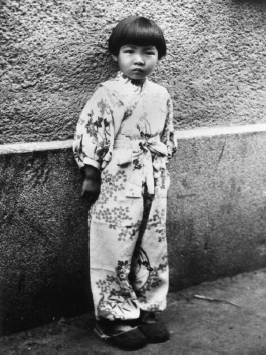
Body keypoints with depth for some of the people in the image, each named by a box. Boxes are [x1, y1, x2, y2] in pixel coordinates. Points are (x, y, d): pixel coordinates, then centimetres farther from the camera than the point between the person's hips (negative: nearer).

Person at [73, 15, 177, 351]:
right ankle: (115, 318, 15)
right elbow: (89, 135, -10)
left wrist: (161, 173, 15)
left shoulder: (162, 96, 8)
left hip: (154, 185, 6)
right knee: (115, 250, 1)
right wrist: (90, 176, -9)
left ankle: (147, 310, 27)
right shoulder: (108, 93, -9)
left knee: (153, 248, 12)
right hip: (117, 184, -6)